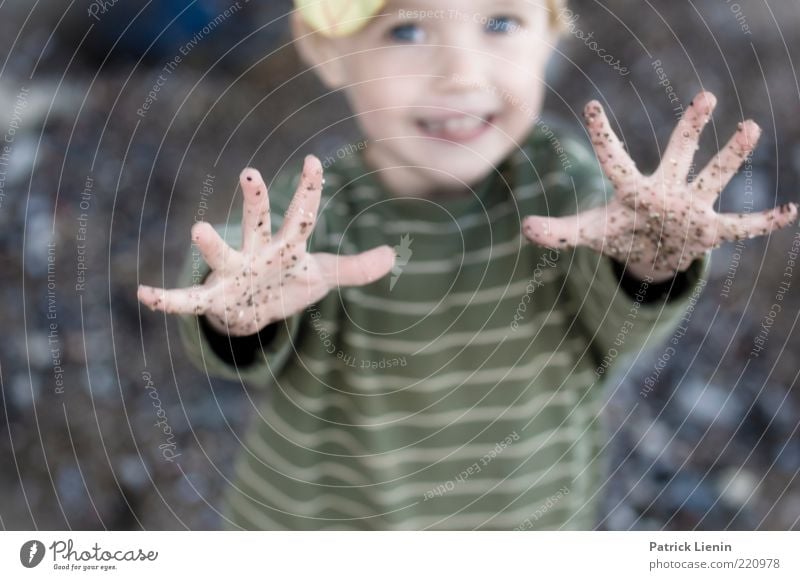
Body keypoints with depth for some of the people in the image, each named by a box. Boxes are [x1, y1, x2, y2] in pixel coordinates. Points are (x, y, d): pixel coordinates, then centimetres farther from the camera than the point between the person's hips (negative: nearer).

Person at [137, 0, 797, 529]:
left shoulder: (559, 175, -15)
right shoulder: (312, 207, -20)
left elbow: (618, 322, -26)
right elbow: (240, 353, -33)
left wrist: (651, 258, -47)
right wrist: (246, 308, -54)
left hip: (527, 509, 1)